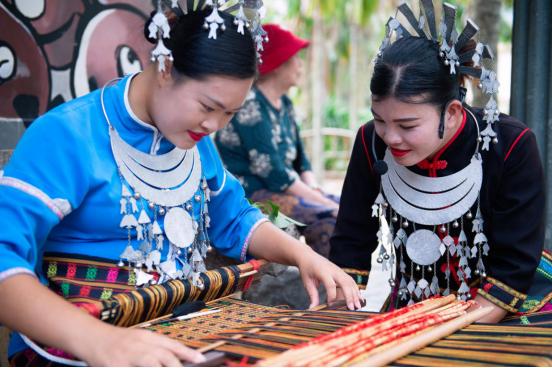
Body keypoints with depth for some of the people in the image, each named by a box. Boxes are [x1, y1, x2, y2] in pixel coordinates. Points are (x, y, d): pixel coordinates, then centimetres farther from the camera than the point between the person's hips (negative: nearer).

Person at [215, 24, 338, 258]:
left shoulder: (284, 103, 14)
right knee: (330, 220, -27)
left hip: (280, 190, 9)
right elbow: (272, 171, -20)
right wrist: (325, 203, -18)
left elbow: (300, 159, 16)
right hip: (248, 194, -9)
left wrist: (315, 191, -5)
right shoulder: (249, 104, -14)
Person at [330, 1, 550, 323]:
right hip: (410, 314, 2)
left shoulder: (509, 147, -19)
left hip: (498, 321, -1)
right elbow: (351, 245, -3)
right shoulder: (372, 143, -10)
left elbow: (514, 266, -17)